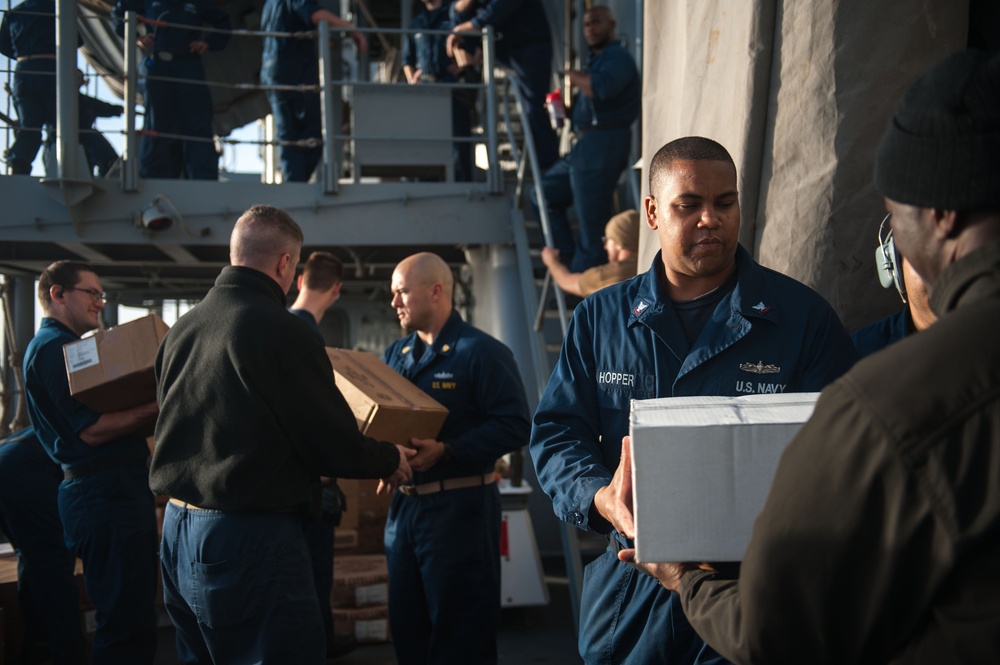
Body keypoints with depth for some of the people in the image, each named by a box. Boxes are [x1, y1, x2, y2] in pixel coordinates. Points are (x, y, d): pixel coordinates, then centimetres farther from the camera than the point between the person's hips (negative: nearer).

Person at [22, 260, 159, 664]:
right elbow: (91, 429, -18)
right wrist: (160, 407, -19)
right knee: (129, 627, -10)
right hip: (107, 495, -11)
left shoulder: (59, 345, 22)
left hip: (109, 491, 11)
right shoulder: (54, 347, -10)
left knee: (131, 619, 13)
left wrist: (152, 412, 11)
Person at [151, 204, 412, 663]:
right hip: (249, 539, -8)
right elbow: (337, 449, -13)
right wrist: (391, 459, 8)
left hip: (177, 528, 8)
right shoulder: (284, 332, -15)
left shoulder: (179, 331, 8)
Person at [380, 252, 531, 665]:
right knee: (407, 630, 14)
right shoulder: (395, 355, 14)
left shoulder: (481, 352, -8)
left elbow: (513, 426, -15)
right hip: (403, 504, 7)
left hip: (459, 507, -7)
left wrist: (446, 452, -22)